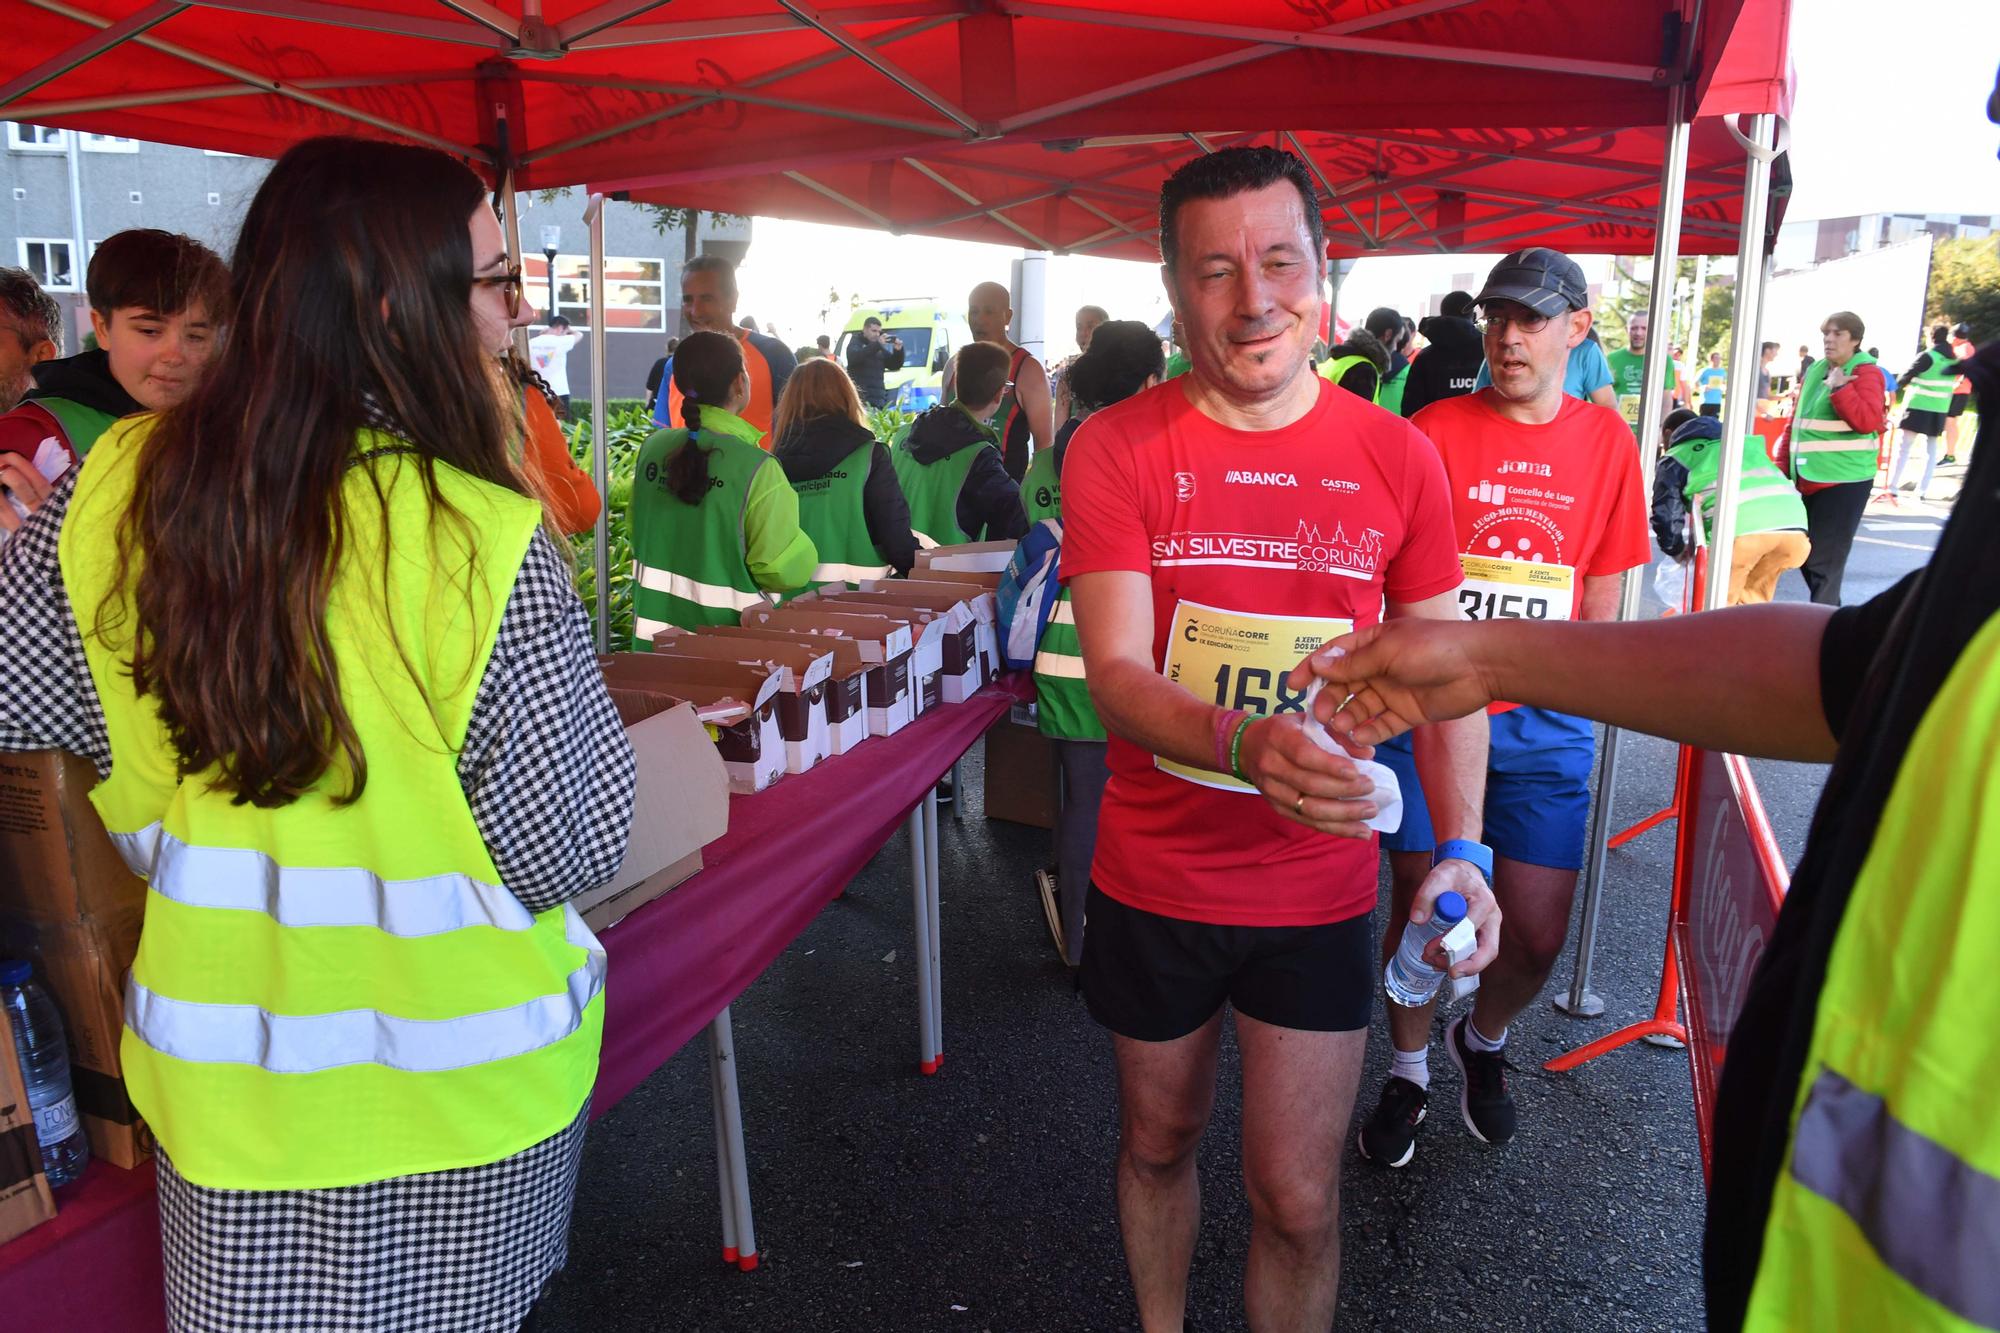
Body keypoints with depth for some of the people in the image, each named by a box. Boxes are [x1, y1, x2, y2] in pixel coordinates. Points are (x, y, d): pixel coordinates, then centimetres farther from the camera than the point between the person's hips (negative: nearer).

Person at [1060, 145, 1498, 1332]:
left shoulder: (1398, 458, -5)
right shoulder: (1116, 449, -10)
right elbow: (1116, 674, -19)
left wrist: (1462, 846, -9)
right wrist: (1244, 744, -38)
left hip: (1318, 889, 0)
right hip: (1152, 881, 0)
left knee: (1297, 1200, 8)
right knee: (1158, 1142, 21)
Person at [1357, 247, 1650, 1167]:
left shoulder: (1606, 442, 5)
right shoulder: (1436, 433, -5)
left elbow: (1603, 598, 11)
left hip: (1543, 722, 3)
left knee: (1537, 937, 4)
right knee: (1421, 907, 5)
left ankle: (1482, 1039, 37)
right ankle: (1409, 1071, 32)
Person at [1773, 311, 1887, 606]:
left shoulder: (1867, 372, -7)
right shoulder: (1815, 370, 14)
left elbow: (1869, 422, -22)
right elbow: (1797, 422, 19)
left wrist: (1838, 388, -23)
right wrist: (1782, 465, 14)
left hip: (1845, 479, -7)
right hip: (1810, 478, 8)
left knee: (1824, 560, -8)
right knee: (1804, 554, 12)